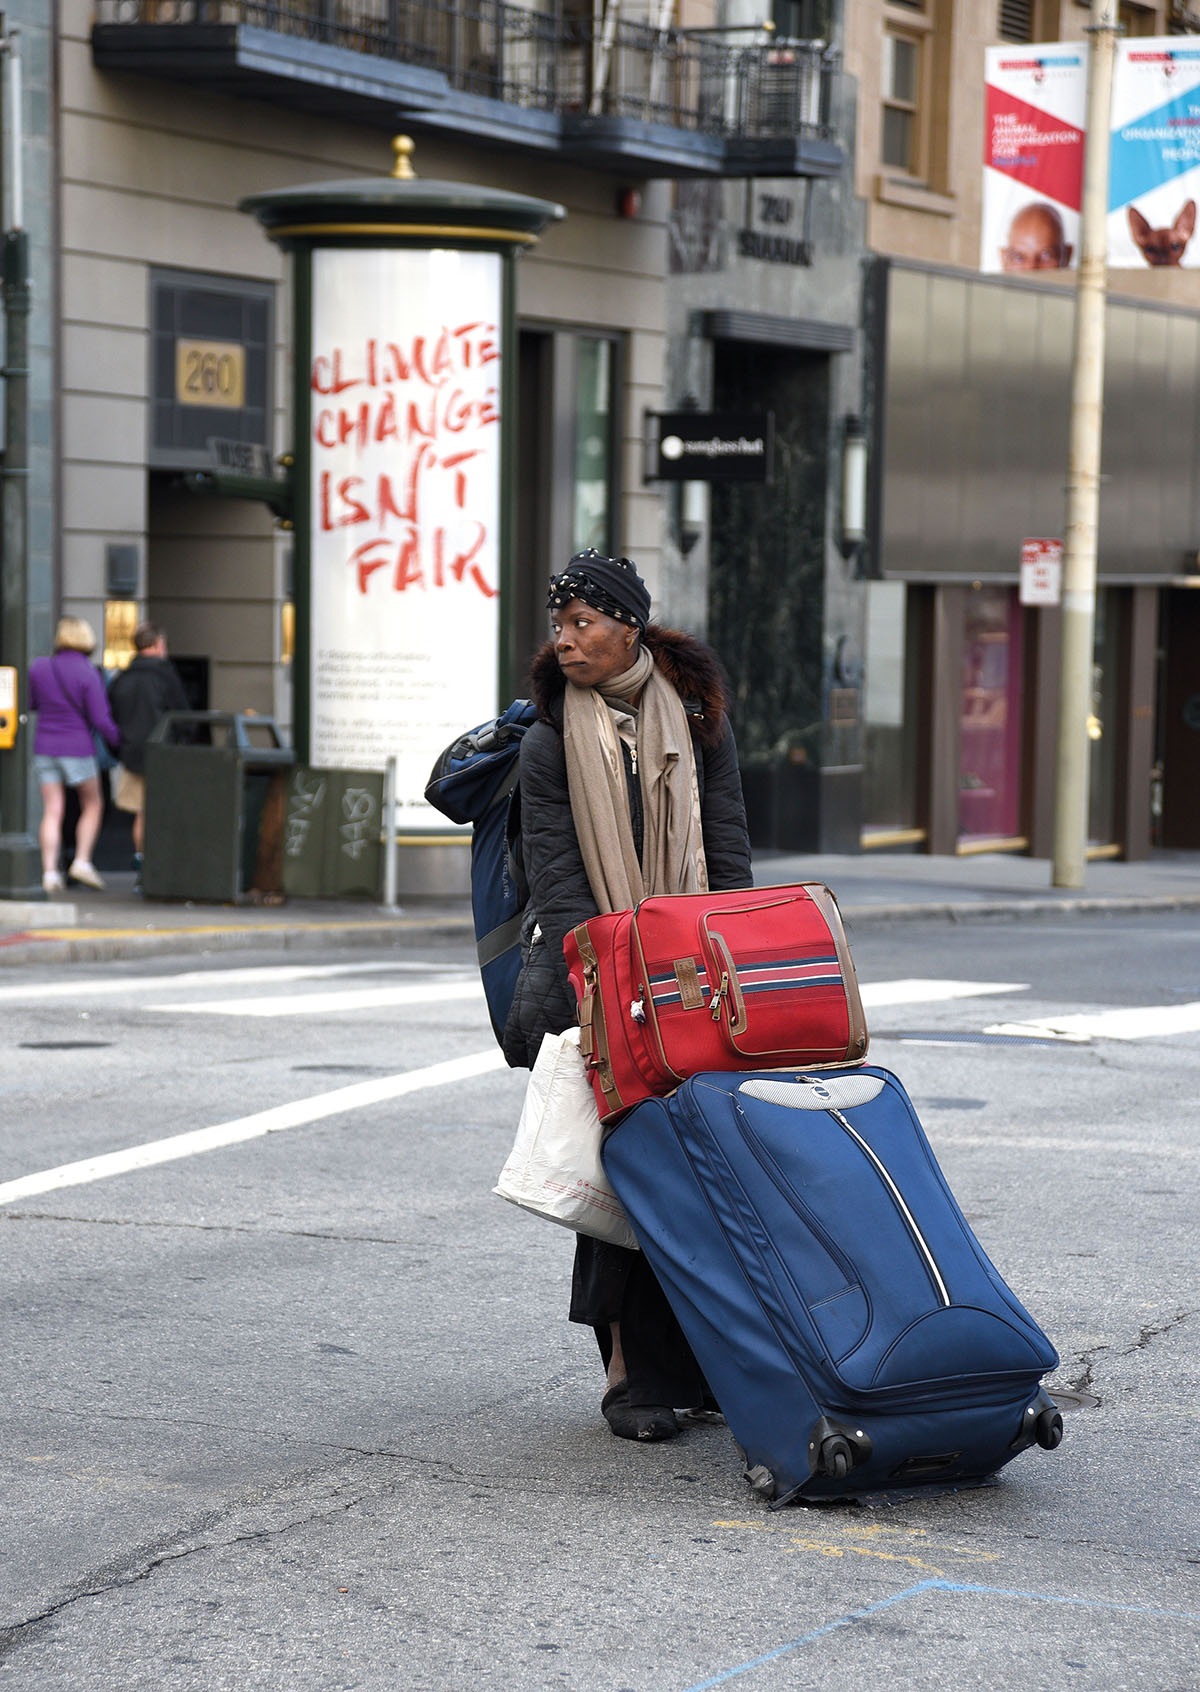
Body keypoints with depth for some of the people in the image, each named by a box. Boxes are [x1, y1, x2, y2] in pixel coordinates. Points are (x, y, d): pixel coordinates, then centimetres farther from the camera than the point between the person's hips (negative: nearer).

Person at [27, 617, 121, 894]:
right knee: (92, 805, 14)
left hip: (45, 747, 3)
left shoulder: (39, 668, 0)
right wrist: (120, 743, 3)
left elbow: (28, 705, 9)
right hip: (78, 748, -3)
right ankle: (82, 861, 3)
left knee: (52, 812, 5)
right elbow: (100, 720, -12)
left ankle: (49, 871, -4)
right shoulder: (88, 674, -11)